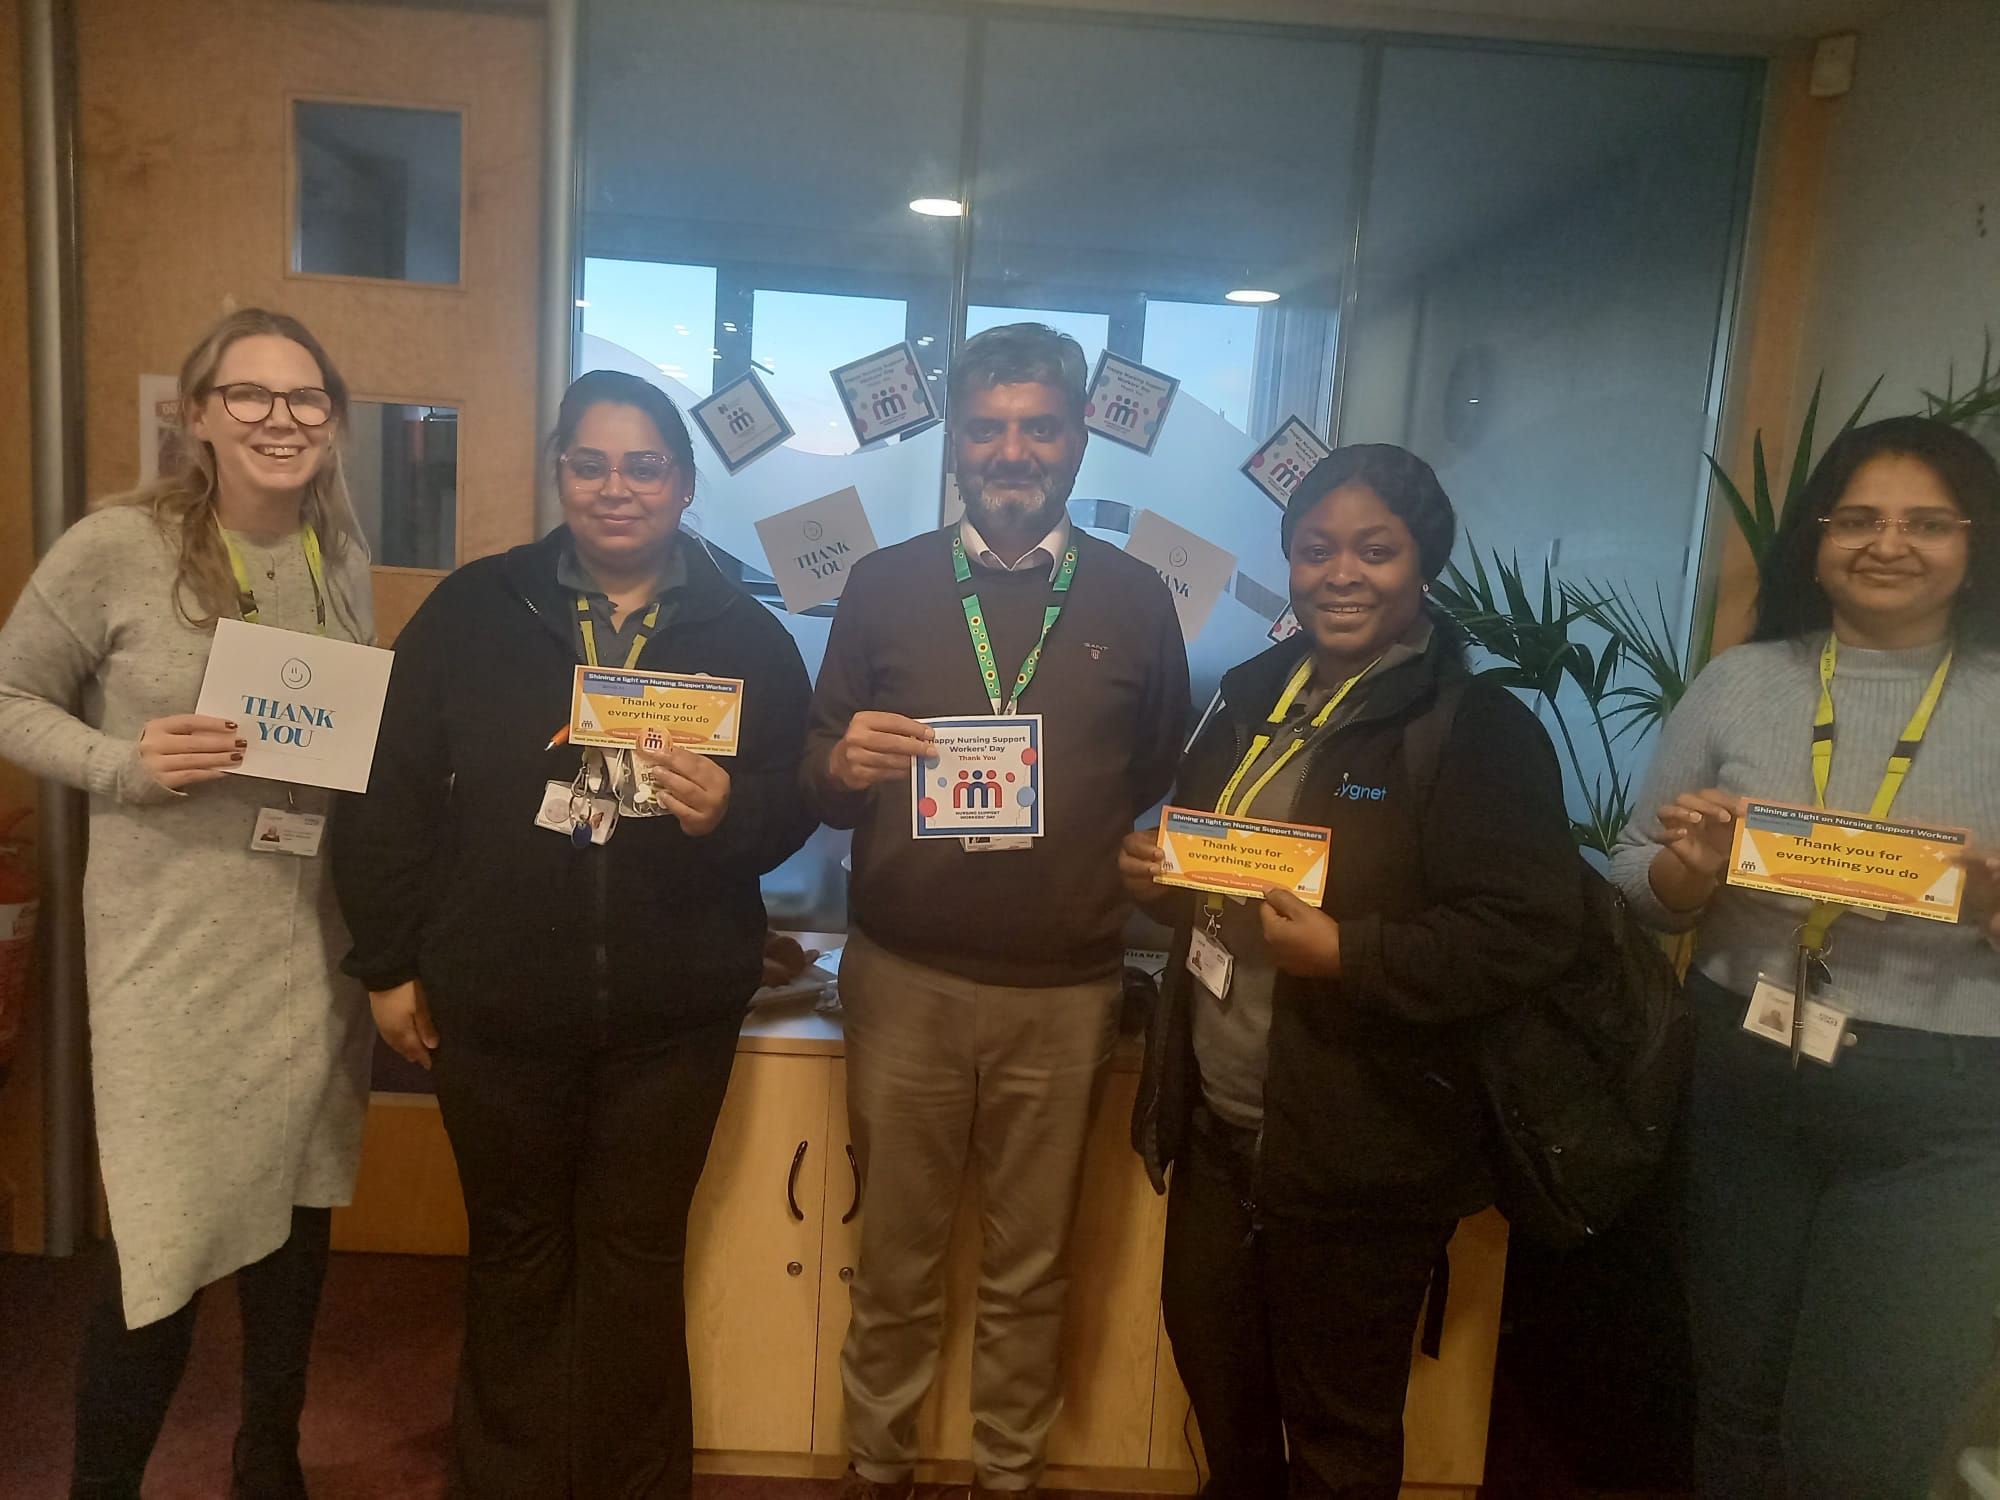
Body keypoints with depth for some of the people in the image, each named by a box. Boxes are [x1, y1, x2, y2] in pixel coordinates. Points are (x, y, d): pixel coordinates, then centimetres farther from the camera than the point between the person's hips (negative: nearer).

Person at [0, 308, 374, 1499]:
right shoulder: (116, 546, -10)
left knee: (297, 1218, 17)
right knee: (165, 1244, 0)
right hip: (177, 951, -4)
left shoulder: (343, 556, 4)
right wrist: (125, 765, -19)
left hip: (316, 944, 5)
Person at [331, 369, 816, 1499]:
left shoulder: (747, 634, 0)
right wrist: (390, 961, 1)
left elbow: (792, 808, -1)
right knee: (515, 1255, 16)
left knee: (638, 1259, 12)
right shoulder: (474, 610, 0)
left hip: (673, 1013, 0)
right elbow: (397, 792, 1)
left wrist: (728, 810, -23)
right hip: (496, 1007, 1)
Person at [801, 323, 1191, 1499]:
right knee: (898, 1263, 13)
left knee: (1031, 1270, 14)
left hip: (1065, 990, 0)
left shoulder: (1136, 598, 4)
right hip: (904, 978, 0)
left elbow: (1170, 787, 13)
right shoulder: (884, 585, 4)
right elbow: (816, 785, 5)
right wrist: (845, 766, -15)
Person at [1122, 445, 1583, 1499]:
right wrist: (1154, 872, -3)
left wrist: (1347, 953, -30)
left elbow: (1528, 935, -20)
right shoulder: (1253, 696, 8)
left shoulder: (1480, 731, -14)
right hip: (1218, 1126, 7)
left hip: (1363, 1160, -6)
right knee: (1214, 1371, 23)